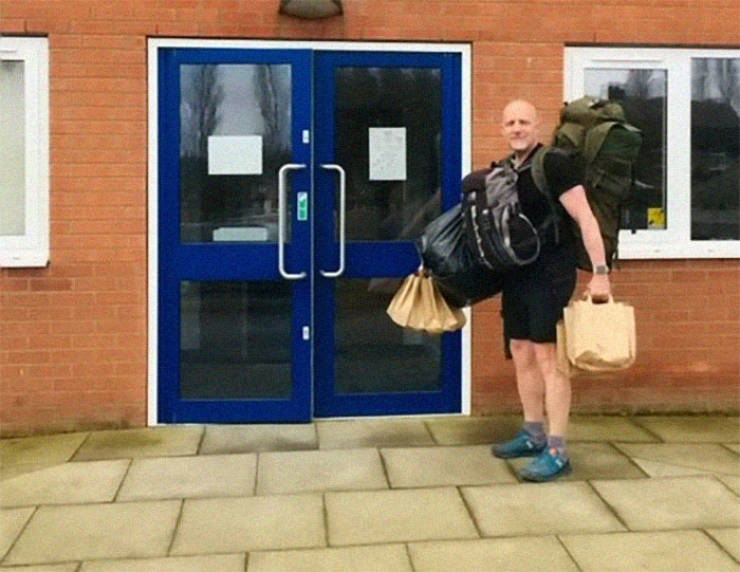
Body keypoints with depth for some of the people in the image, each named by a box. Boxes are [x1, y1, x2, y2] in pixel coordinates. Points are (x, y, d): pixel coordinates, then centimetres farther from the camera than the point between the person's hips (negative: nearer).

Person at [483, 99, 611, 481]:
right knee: (521, 354, 13)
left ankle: (556, 452, -5)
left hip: (551, 273, -8)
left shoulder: (555, 166, -12)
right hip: (517, 273, 8)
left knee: (548, 355, -9)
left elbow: (585, 219, -15)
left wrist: (600, 272, -21)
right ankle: (533, 435, 27)